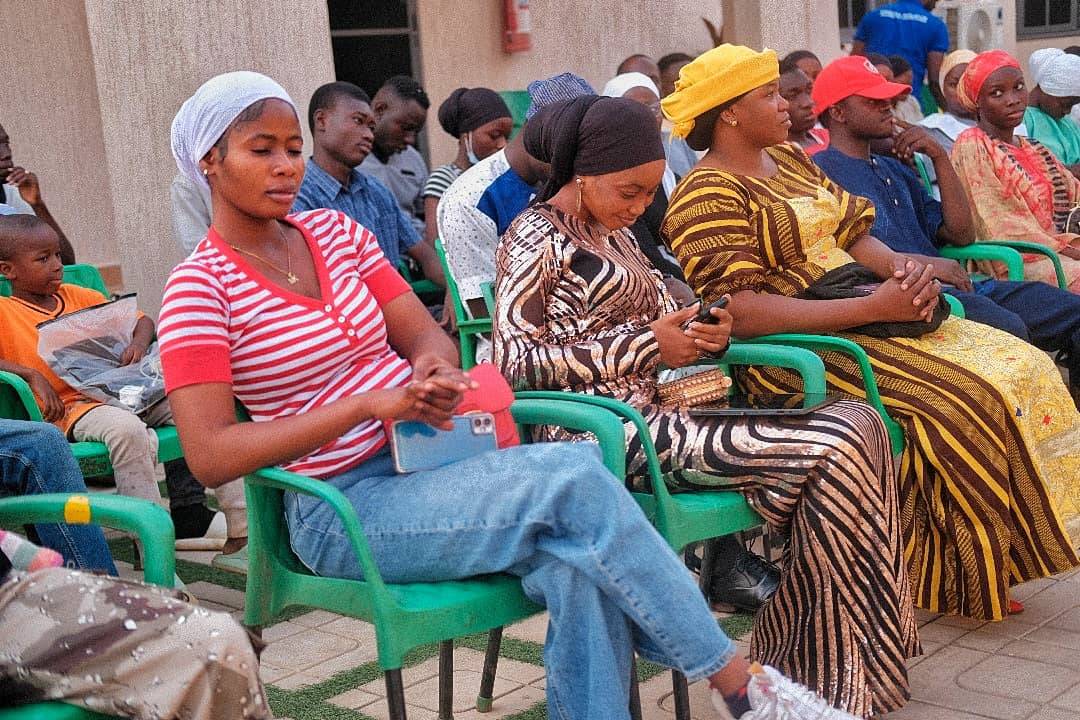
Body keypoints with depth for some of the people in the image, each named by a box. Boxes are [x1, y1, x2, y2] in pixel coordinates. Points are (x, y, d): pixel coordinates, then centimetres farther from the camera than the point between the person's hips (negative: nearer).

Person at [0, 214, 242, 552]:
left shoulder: (77, 296, 19)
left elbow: (142, 320, 22)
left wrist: (139, 342, -1)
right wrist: (31, 375, -24)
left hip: (118, 393, 7)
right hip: (68, 407, -7)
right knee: (126, 427, -35)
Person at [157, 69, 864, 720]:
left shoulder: (334, 231, 11)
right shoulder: (201, 287, -6)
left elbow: (427, 336, 11)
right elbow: (211, 455, -16)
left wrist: (431, 367, -15)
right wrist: (370, 404, -23)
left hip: (424, 456, 6)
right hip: (342, 509, -5)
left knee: (576, 565, -25)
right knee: (575, 477, -25)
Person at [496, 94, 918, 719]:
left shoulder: (615, 233, 21)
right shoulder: (536, 238, -5)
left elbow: (663, 320, 23)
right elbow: (515, 359, -15)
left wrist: (705, 333, -3)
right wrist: (647, 346, -16)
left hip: (656, 413, 9)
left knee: (857, 424, -8)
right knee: (829, 453, -20)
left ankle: (828, 664, -6)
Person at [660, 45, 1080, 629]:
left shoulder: (789, 159, 17)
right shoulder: (707, 195, -12)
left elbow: (854, 237, 17)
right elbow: (738, 314, -22)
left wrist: (903, 269, -7)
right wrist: (873, 307, -22)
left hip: (859, 314, 9)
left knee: (1023, 367, -4)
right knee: (967, 395, -22)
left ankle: (999, 559, -1)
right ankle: (962, 580, -6)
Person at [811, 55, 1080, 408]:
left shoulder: (894, 170, 28)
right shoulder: (821, 171, 3)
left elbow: (961, 233, 22)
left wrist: (939, 156, 14)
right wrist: (922, 263, -19)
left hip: (955, 285, 9)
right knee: (1005, 327, -34)